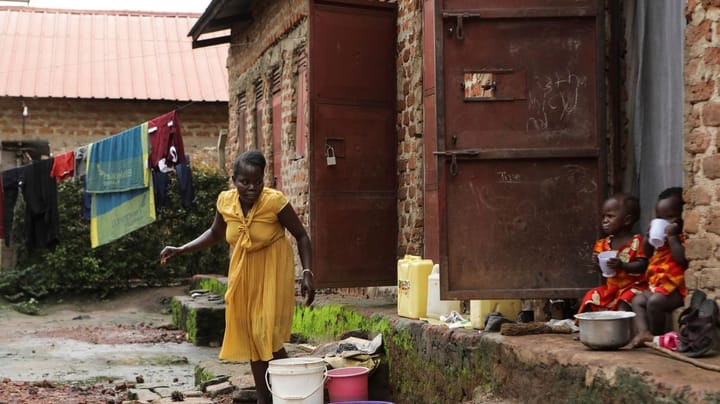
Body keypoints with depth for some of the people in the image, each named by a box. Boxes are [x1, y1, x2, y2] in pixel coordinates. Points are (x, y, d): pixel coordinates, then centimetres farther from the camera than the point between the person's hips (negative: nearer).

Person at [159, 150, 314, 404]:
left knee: (267, 336, -11)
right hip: (243, 273, 5)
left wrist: (307, 273, -21)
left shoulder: (275, 201, -23)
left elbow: (301, 236, -12)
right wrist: (181, 250, -1)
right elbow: (215, 234, 9)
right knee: (250, 337, 9)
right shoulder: (225, 201, -10)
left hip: (273, 272, -5)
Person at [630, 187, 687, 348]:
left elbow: (682, 258, -29)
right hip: (658, 286, 11)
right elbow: (648, 253, 26)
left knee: (654, 301, -30)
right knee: (638, 300, 9)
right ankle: (643, 331, -9)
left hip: (676, 288, -11)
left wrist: (672, 236, -25)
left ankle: (656, 336, -14)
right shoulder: (662, 236, 16)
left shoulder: (685, 237, -13)